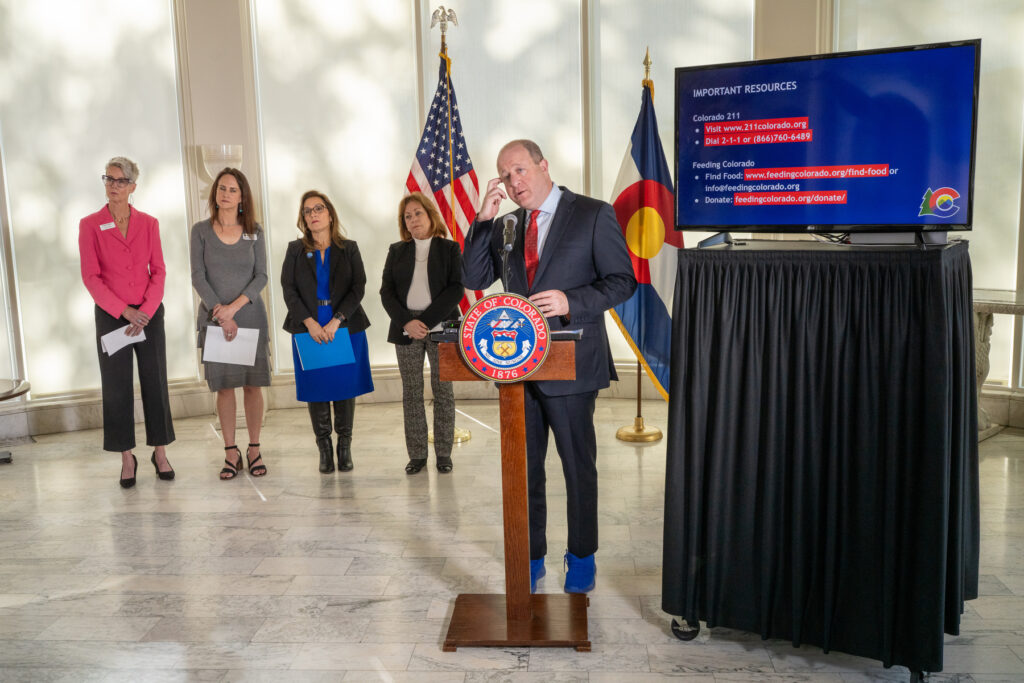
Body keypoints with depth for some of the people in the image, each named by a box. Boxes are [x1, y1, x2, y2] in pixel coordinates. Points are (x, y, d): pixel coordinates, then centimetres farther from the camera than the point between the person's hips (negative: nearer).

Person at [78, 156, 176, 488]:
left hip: (149, 314, 1)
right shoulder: (90, 225, 0)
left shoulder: (149, 223, 4)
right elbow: (91, 276, -5)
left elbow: (158, 271, 2)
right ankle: (127, 458, 13)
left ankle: (160, 452, 15)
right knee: (116, 386, 3)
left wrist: (146, 311, -11)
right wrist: (124, 311, -13)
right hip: (111, 315, -1)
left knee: (155, 382, 4)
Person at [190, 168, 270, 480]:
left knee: (252, 383, 1)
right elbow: (198, 276, -2)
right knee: (223, 385, 2)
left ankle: (254, 449, 13)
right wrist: (220, 312, -13)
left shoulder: (254, 232, 5)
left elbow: (261, 276, 0)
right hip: (214, 316, 0)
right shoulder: (201, 230, 4)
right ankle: (231, 452, 11)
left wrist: (234, 306, -13)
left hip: (250, 315, 0)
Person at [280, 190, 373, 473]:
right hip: (308, 330, 1)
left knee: (345, 387, 3)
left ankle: (345, 447, 14)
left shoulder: (349, 248, 7)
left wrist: (336, 321, -13)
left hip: (345, 328, 0)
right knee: (316, 389, 2)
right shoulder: (295, 250, 9)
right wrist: (310, 322, -12)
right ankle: (324, 449, 12)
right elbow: (289, 290, 1)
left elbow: (358, 287, -2)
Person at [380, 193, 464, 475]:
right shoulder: (396, 251, 12)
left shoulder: (450, 249, 4)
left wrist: (427, 321, -14)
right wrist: (407, 322, -11)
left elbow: (456, 289, -5)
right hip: (405, 329, 2)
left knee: (443, 392, 1)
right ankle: (417, 454, 10)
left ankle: (444, 454, 9)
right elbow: (386, 292, 5)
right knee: (411, 394, 4)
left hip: (441, 327, -2)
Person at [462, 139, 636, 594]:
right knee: (523, 468, 13)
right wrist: (483, 220, -5)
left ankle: (581, 558, 28)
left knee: (578, 466, 10)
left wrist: (571, 301, -21)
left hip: (569, 365, -4)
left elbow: (622, 280, -7)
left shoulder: (593, 215, -4)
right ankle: (530, 558, 29)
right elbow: (475, 279, 4)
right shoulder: (505, 227, 11)